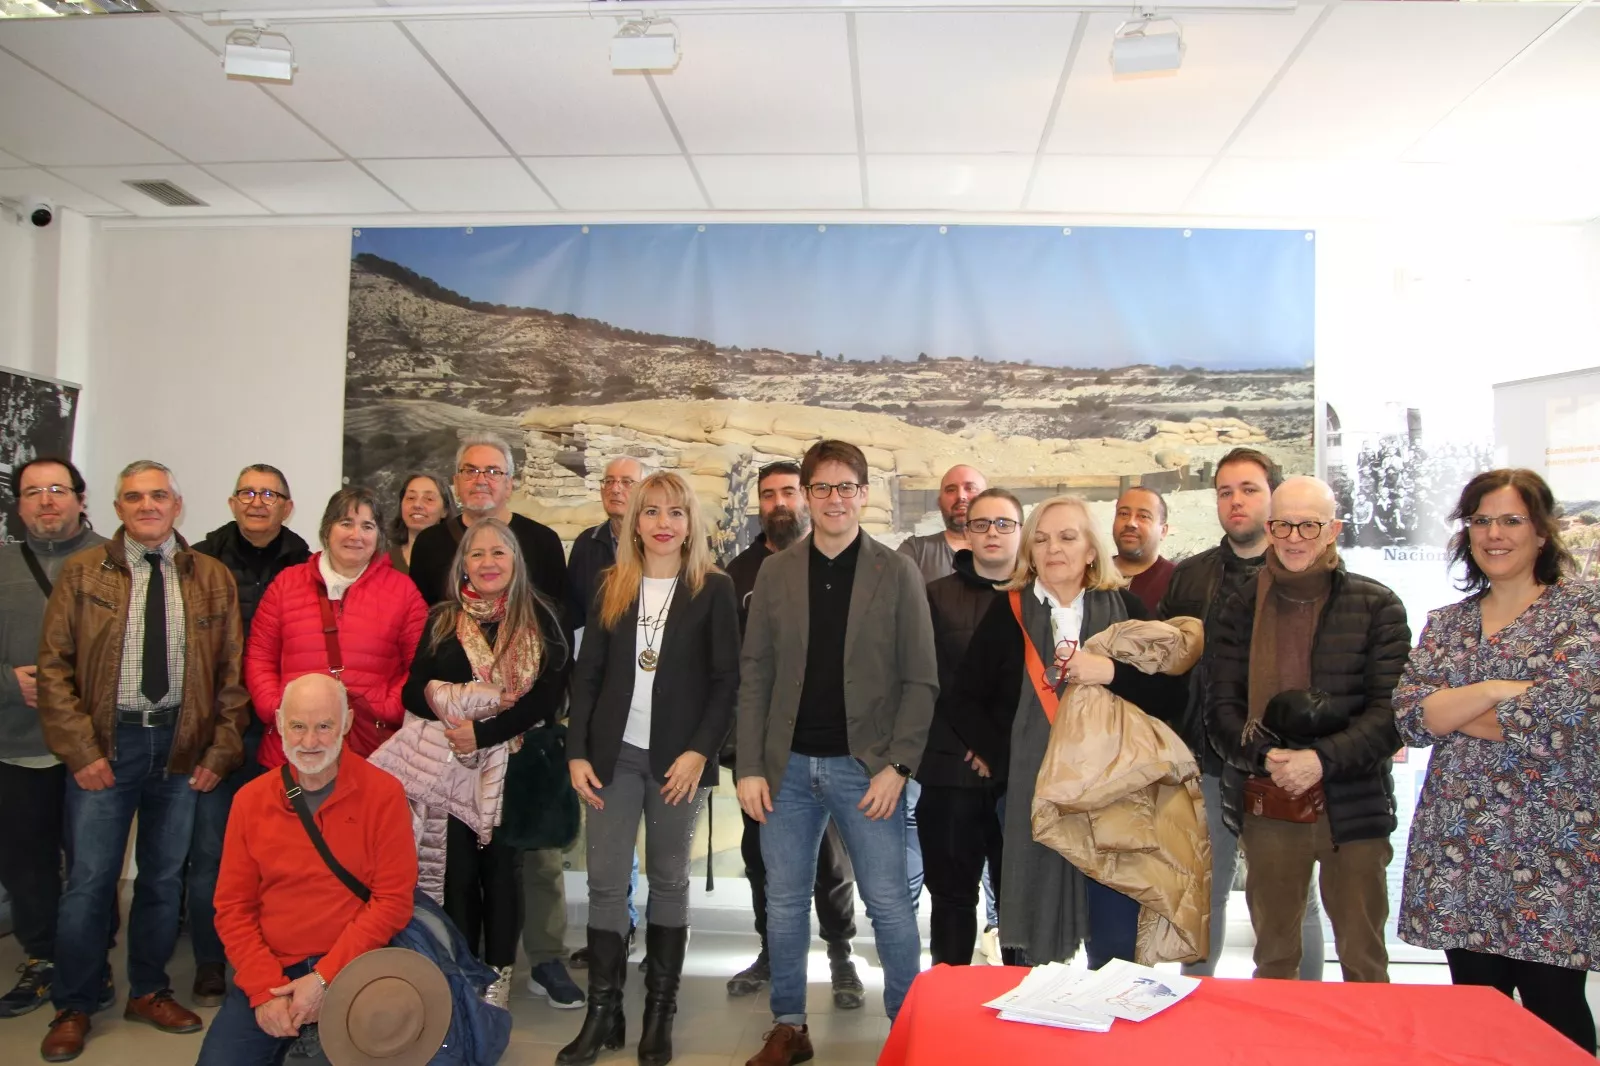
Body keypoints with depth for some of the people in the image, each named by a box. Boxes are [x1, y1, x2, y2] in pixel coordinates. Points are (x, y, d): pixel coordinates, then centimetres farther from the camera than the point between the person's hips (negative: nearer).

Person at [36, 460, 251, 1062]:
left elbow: (231, 673, 6)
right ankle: (73, 1007, 20)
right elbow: (54, 666, -1)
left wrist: (221, 751, 0)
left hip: (181, 744, 2)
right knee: (90, 879, 3)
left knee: (164, 876, 11)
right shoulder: (82, 572, 2)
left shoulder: (214, 579, 6)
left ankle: (148, 992, 29)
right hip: (107, 742, -1)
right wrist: (79, 750, -9)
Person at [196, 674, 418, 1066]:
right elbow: (233, 906, 4)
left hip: (353, 971, -2)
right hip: (270, 971, 3)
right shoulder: (251, 799, 5)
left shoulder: (382, 793, -5)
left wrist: (325, 979, -14)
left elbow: (394, 899, -8)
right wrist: (266, 989, -9)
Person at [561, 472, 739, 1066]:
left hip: (679, 758, -2)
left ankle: (659, 1014, 17)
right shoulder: (611, 588, 7)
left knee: (668, 882, 7)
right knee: (605, 883, 1)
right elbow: (587, 675, 7)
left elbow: (727, 680, -4)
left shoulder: (713, 589, -1)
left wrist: (699, 751, -13)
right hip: (614, 754, 2)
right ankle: (602, 1014, 11)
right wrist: (577, 751, -1)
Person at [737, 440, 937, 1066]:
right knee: (784, 902, 11)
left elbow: (920, 680, -3)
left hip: (866, 767, -2)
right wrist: (750, 766, -2)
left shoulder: (897, 573, -1)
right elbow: (755, 674, 4)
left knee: (889, 904, 3)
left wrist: (897, 765, -11)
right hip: (788, 765, 3)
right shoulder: (775, 572, 5)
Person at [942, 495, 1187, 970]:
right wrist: (1003, 759, -3)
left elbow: (1171, 695, 0)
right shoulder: (1008, 612, 5)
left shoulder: (1124, 609, 6)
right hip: (1030, 795, 0)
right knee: (1035, 950, 7)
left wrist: (1113, 672, -14)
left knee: (1117, 943, 3)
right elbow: (963, 697, 5)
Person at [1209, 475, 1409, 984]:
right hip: (1267, 811, 2)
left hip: (1353, 808, -2)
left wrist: (1322, 759, -20)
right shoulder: (1240, 609, 6)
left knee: (1363, 963, 7)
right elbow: (1222, 709, 2)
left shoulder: (1378, 607, 0)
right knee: (1273, 957, 14)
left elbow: (1390, 712, -7)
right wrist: (1264, 756, -17)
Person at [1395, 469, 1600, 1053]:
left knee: (1553, 1011, 1)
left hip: (1550, 852, -4)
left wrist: (1445, 709, -4)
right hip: (1458, 850, 4)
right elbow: (1407, 716, -1)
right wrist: (1493, 690, -14)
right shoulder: (1446, 624, 12)